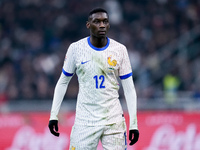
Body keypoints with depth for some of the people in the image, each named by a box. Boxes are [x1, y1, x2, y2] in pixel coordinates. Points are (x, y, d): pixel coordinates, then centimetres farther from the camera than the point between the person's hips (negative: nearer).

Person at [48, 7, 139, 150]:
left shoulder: (119, 50, 1)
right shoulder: (76, 48, -1)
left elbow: (129, 88, 4)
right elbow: (63, 82, 9)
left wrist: (133, 123, -2)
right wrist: (54, 115, 3)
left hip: (114, 120, 1)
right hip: (85, 121, -1)